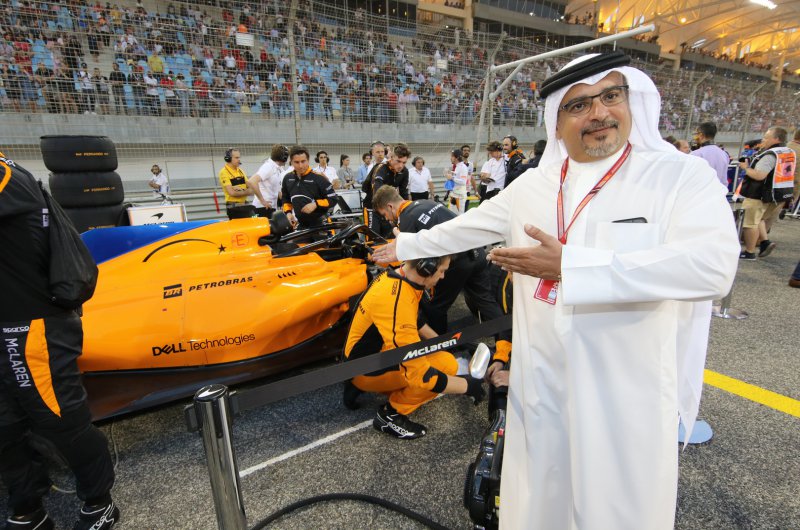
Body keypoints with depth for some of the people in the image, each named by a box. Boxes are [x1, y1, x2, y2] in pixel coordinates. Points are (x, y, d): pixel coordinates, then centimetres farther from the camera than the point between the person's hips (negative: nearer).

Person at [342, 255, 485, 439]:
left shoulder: (396, 276, -5)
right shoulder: (395, 302, -34)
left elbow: (415, 320, 17)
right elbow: (418, 374, -32)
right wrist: (467, 386, -20)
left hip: (370, 353, 9)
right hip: (367, 369, -9)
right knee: (447, 364, -20)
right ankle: (391, 414, -3)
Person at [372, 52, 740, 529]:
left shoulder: (683, 176, -7)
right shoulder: (532, 186, 7)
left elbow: (712, 264, -23)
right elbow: (466, 227, 17)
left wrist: (568, 266, -24)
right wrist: (405, 247, 25)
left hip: (627, 390, -3)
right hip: (540, 382, 4)